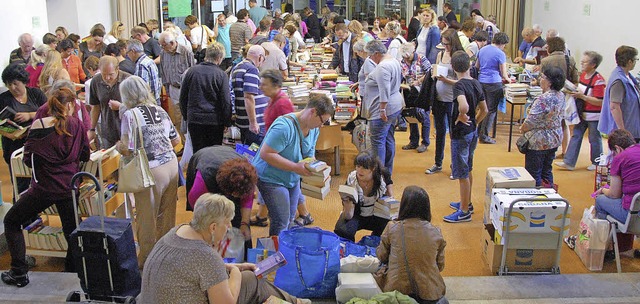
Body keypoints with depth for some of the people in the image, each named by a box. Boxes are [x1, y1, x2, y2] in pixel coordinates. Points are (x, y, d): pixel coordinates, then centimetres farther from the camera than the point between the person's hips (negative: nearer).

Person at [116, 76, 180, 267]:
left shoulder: (130, 115, -11)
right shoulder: (160, 111, 6)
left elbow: (127, 150, -15)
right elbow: (176, 140, 12)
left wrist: (118, 146, 6)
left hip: (151, 171, -6)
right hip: (171, 164, 6)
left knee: (147, 219, 9)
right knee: (167, 215, 19)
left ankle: (147, 260, 21)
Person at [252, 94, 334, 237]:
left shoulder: (314, 128, -2)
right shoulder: (284, 126, -30)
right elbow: (265, 154, -31)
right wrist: (296, 167, -31)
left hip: (293, 178, 9)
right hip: (271, 178, -8)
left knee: (290, 219, 15)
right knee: (281, 222, -9)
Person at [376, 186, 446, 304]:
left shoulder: (392, 228, -9)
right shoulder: (436, 232, -5)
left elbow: (381, 256, 5)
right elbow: (440, 265, 6)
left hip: (397, 289, -3)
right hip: (429, 291, 3)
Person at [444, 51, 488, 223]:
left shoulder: (459, 86, -21)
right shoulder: (477, 84, 4)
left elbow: (464, 107, -40)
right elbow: (484, 110, 12)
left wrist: (461, 117, -21)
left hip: (460, 134, -8)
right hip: (473, 132, 8)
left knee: (462, 174, 1)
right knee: (468, 170, 21)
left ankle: (464, 212, 10)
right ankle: (466, 203, 36)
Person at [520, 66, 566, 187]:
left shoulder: (543, 99, -25)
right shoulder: (561, 96, 2)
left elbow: (531, 121, -24)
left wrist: (522, 129, -4)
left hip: (539, 141, -9)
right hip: (555, 138, 9)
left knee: (533, 173, 4)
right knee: (547, 171, 20)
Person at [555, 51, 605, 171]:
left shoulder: (598, 80, -22)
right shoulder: (583, 75, 5)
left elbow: (599, 102, -24)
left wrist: (581, 96, -25)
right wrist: (575, 92, 1)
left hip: (594, 116, -8)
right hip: (582, 113, 8)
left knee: (594, 139, 7)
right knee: (576, 136, 8)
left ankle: (596, 163, 24)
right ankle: (569, 162, 13)